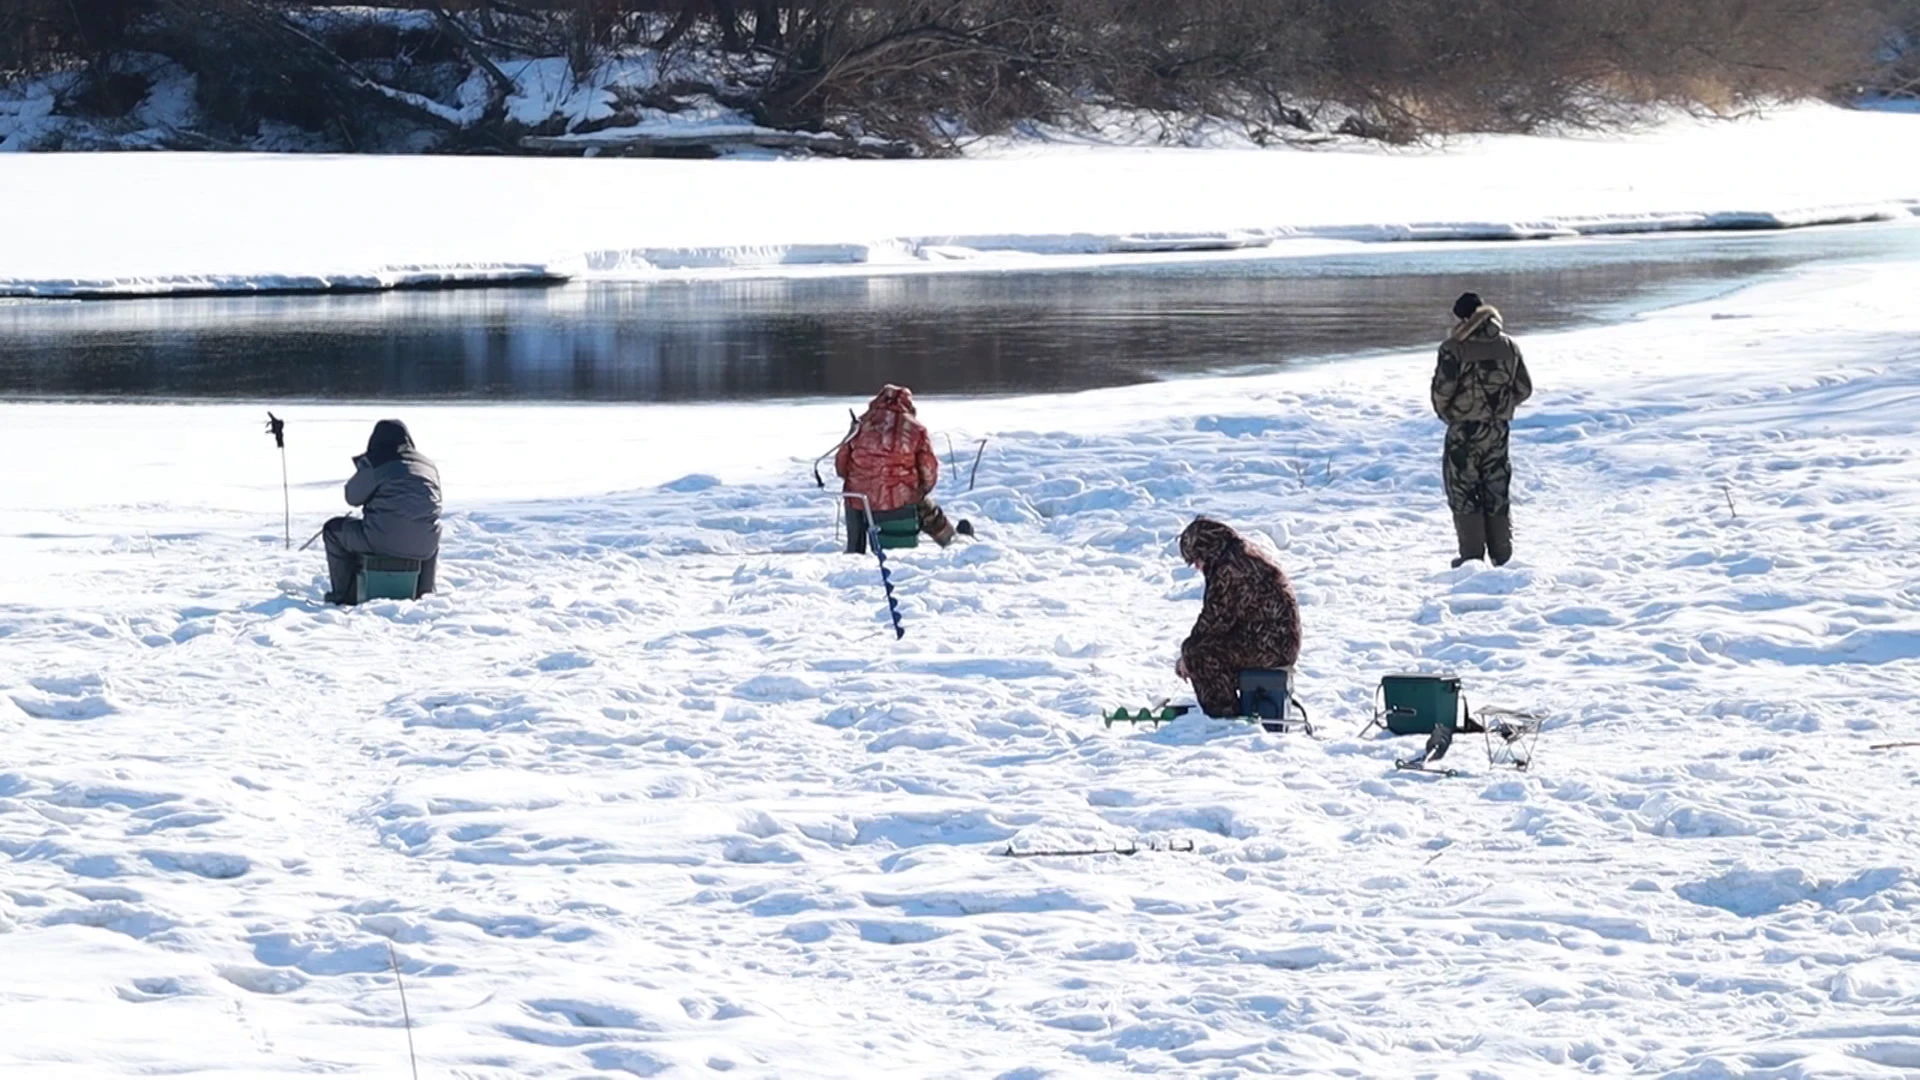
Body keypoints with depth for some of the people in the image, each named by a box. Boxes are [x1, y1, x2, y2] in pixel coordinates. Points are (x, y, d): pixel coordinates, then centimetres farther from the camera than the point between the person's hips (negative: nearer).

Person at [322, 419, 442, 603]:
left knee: (334, 530, 18)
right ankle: (424, 592, 44)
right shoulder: (428, 465, 10)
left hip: (383, 542, -5)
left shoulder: (375, 463, -5)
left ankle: (343, 595, 17)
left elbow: (353, 497, 5)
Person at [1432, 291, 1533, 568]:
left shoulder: (1454, 348, -14)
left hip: (1464, 431, -5)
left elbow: (1442, 389, -17)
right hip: (1498, 429, 5)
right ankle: (1502, 553, 17)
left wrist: (1444, 412, 4)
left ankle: (1472, 554, 2)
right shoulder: (1507, 346, 3)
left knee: (1463, 493, 4)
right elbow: (1524, 388, 8)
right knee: (1497, 493, 14)